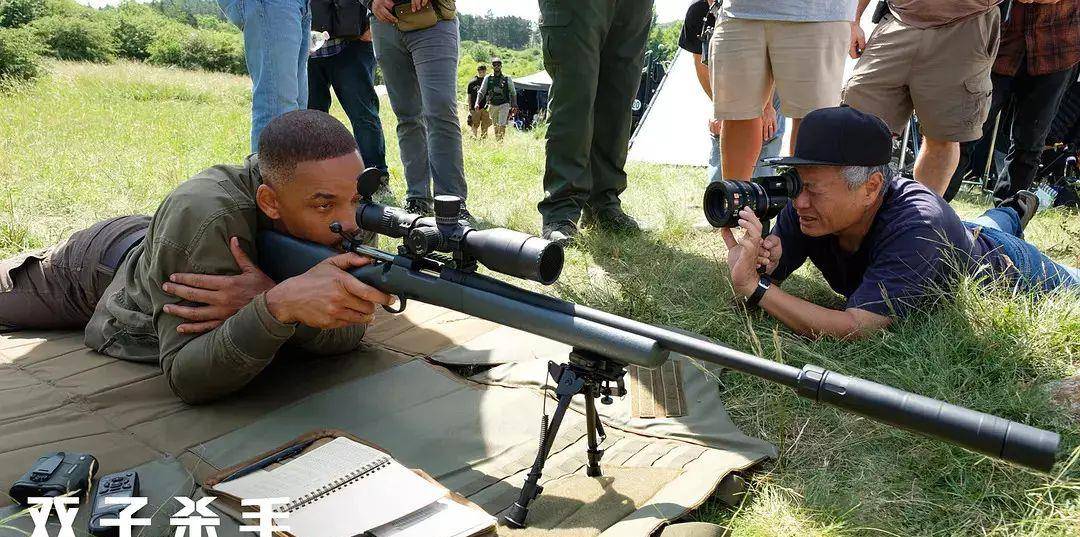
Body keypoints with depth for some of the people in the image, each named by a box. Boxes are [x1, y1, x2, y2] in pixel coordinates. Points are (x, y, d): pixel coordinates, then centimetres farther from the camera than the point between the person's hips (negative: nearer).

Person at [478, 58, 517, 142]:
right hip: (492, 105, 2)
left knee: (502, 125, -16)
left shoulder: (507, 79, 2)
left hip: (504, 105, -2)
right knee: (496, 126, 10)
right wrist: (477, 103, -9)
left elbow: (513, 93, 8)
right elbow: (481, 92, 5)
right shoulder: (488, 78, 5)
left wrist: (514, 106, 0)